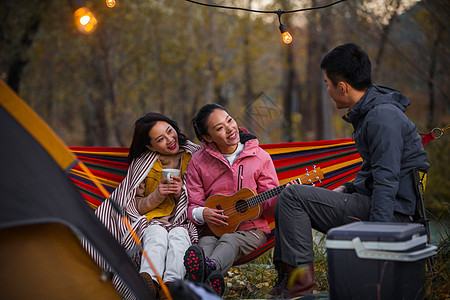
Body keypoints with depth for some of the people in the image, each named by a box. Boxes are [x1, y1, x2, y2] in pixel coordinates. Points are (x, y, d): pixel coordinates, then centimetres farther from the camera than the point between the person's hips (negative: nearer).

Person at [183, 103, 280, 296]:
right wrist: (202, 213, -15)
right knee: (205, 244, -35)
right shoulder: (198, 162, 7)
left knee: (230, 241, -35)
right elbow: (192, 205, 9)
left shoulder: (259, 157, 6)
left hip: (251, 230, 0)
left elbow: (269, 206, 7)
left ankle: (209, 268, -68)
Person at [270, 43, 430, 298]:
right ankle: (286, 278, 13)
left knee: (292, 197, -15)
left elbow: (387, 183, -26)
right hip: (368, 198, 10)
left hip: (388, 213, -10)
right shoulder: (368, 112, 13)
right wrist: (347, 189, 12)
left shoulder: (383, 117, -20)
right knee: (285, 202, 11)